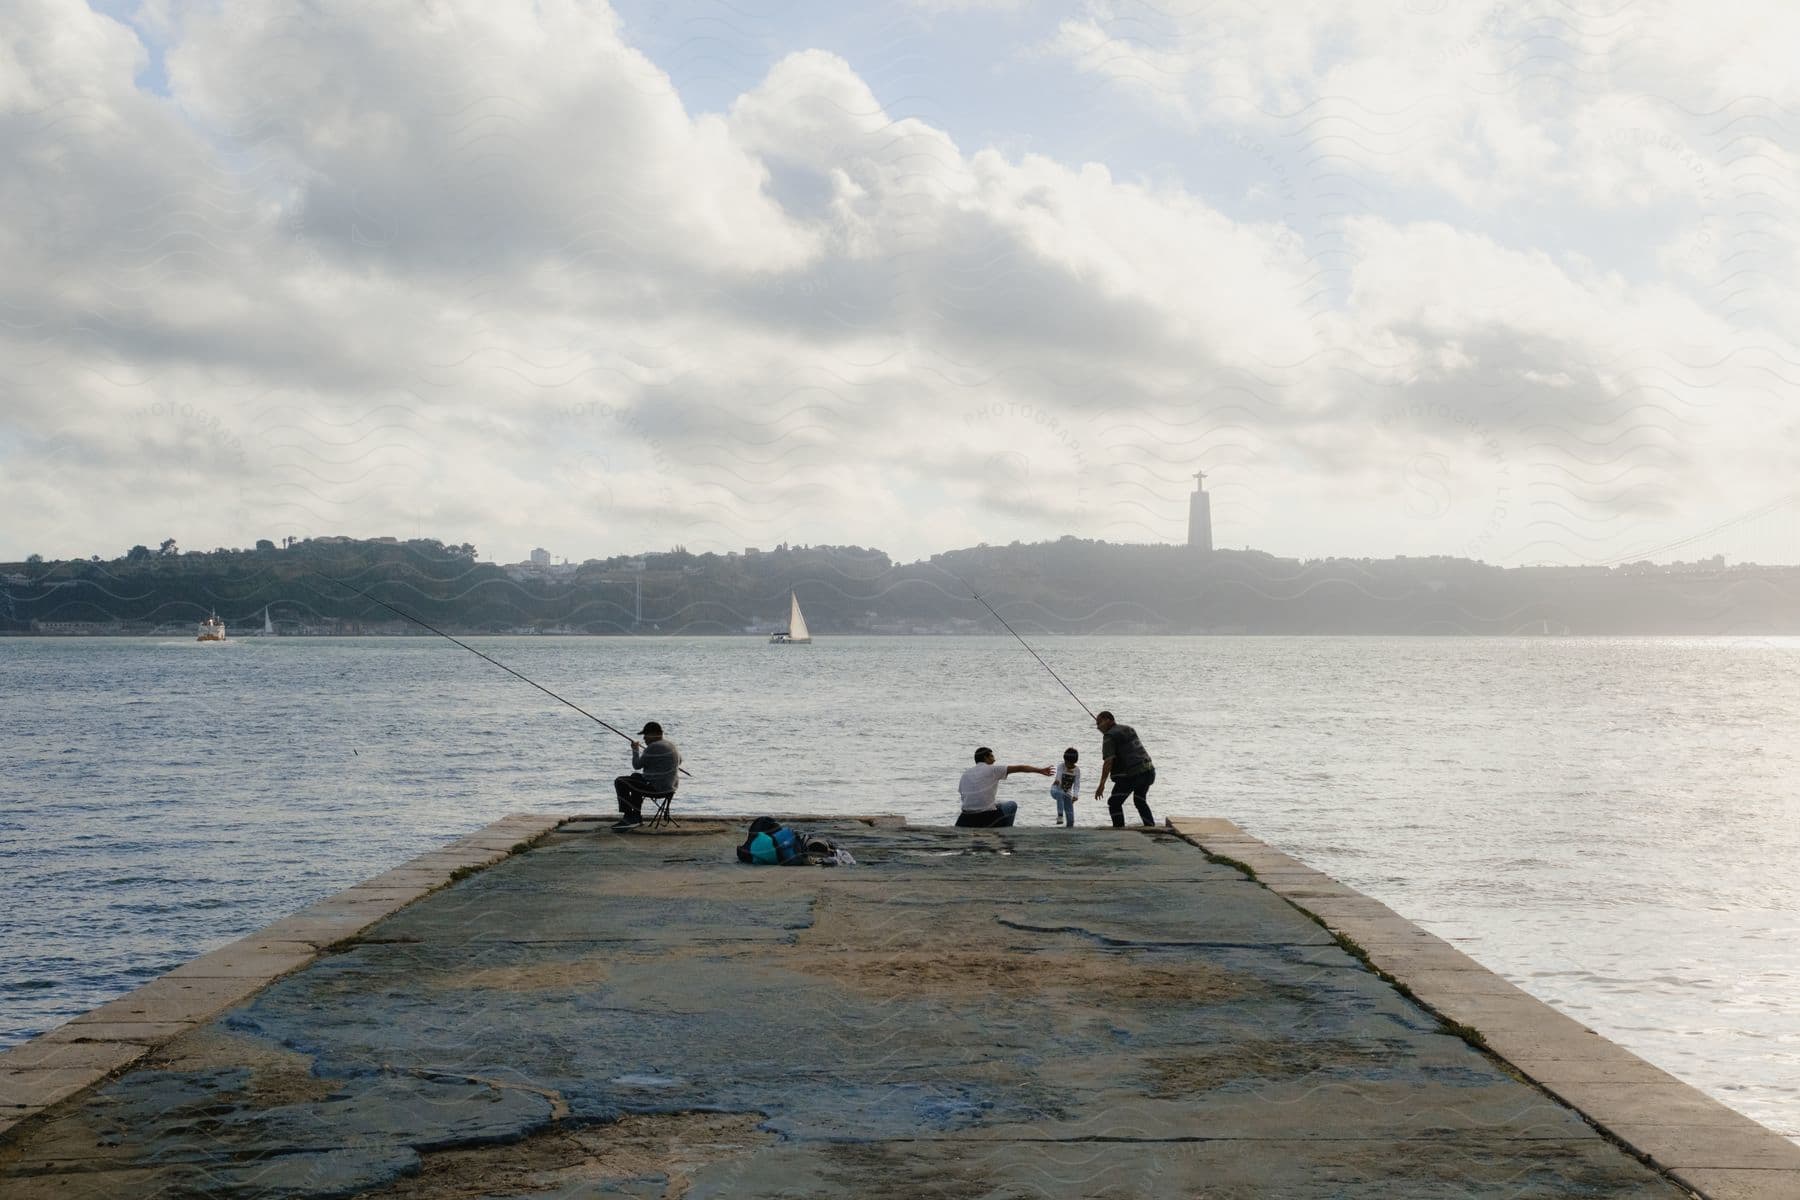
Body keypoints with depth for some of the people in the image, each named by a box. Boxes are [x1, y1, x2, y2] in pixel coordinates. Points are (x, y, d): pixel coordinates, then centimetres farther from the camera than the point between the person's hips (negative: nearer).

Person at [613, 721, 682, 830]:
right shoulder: (670, 744, 9)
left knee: (620, 782, -4)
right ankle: (636, 816, 29)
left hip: (656, 787, -10)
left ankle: (628, 816, 3)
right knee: (635, 777, 30)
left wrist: (635, 750, 2)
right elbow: (679, 760, 27)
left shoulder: (653, 747, -20)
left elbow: (637, 765, -14)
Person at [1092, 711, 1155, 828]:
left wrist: (1102, 784, -20)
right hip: (1148, 770, 9)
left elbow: (1108, 761, -18)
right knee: (1140, 801, 25)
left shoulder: (1109, 736, -8)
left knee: (1114, 803, -1)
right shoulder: (1129, 729, 17)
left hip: (1131, 775, -9)